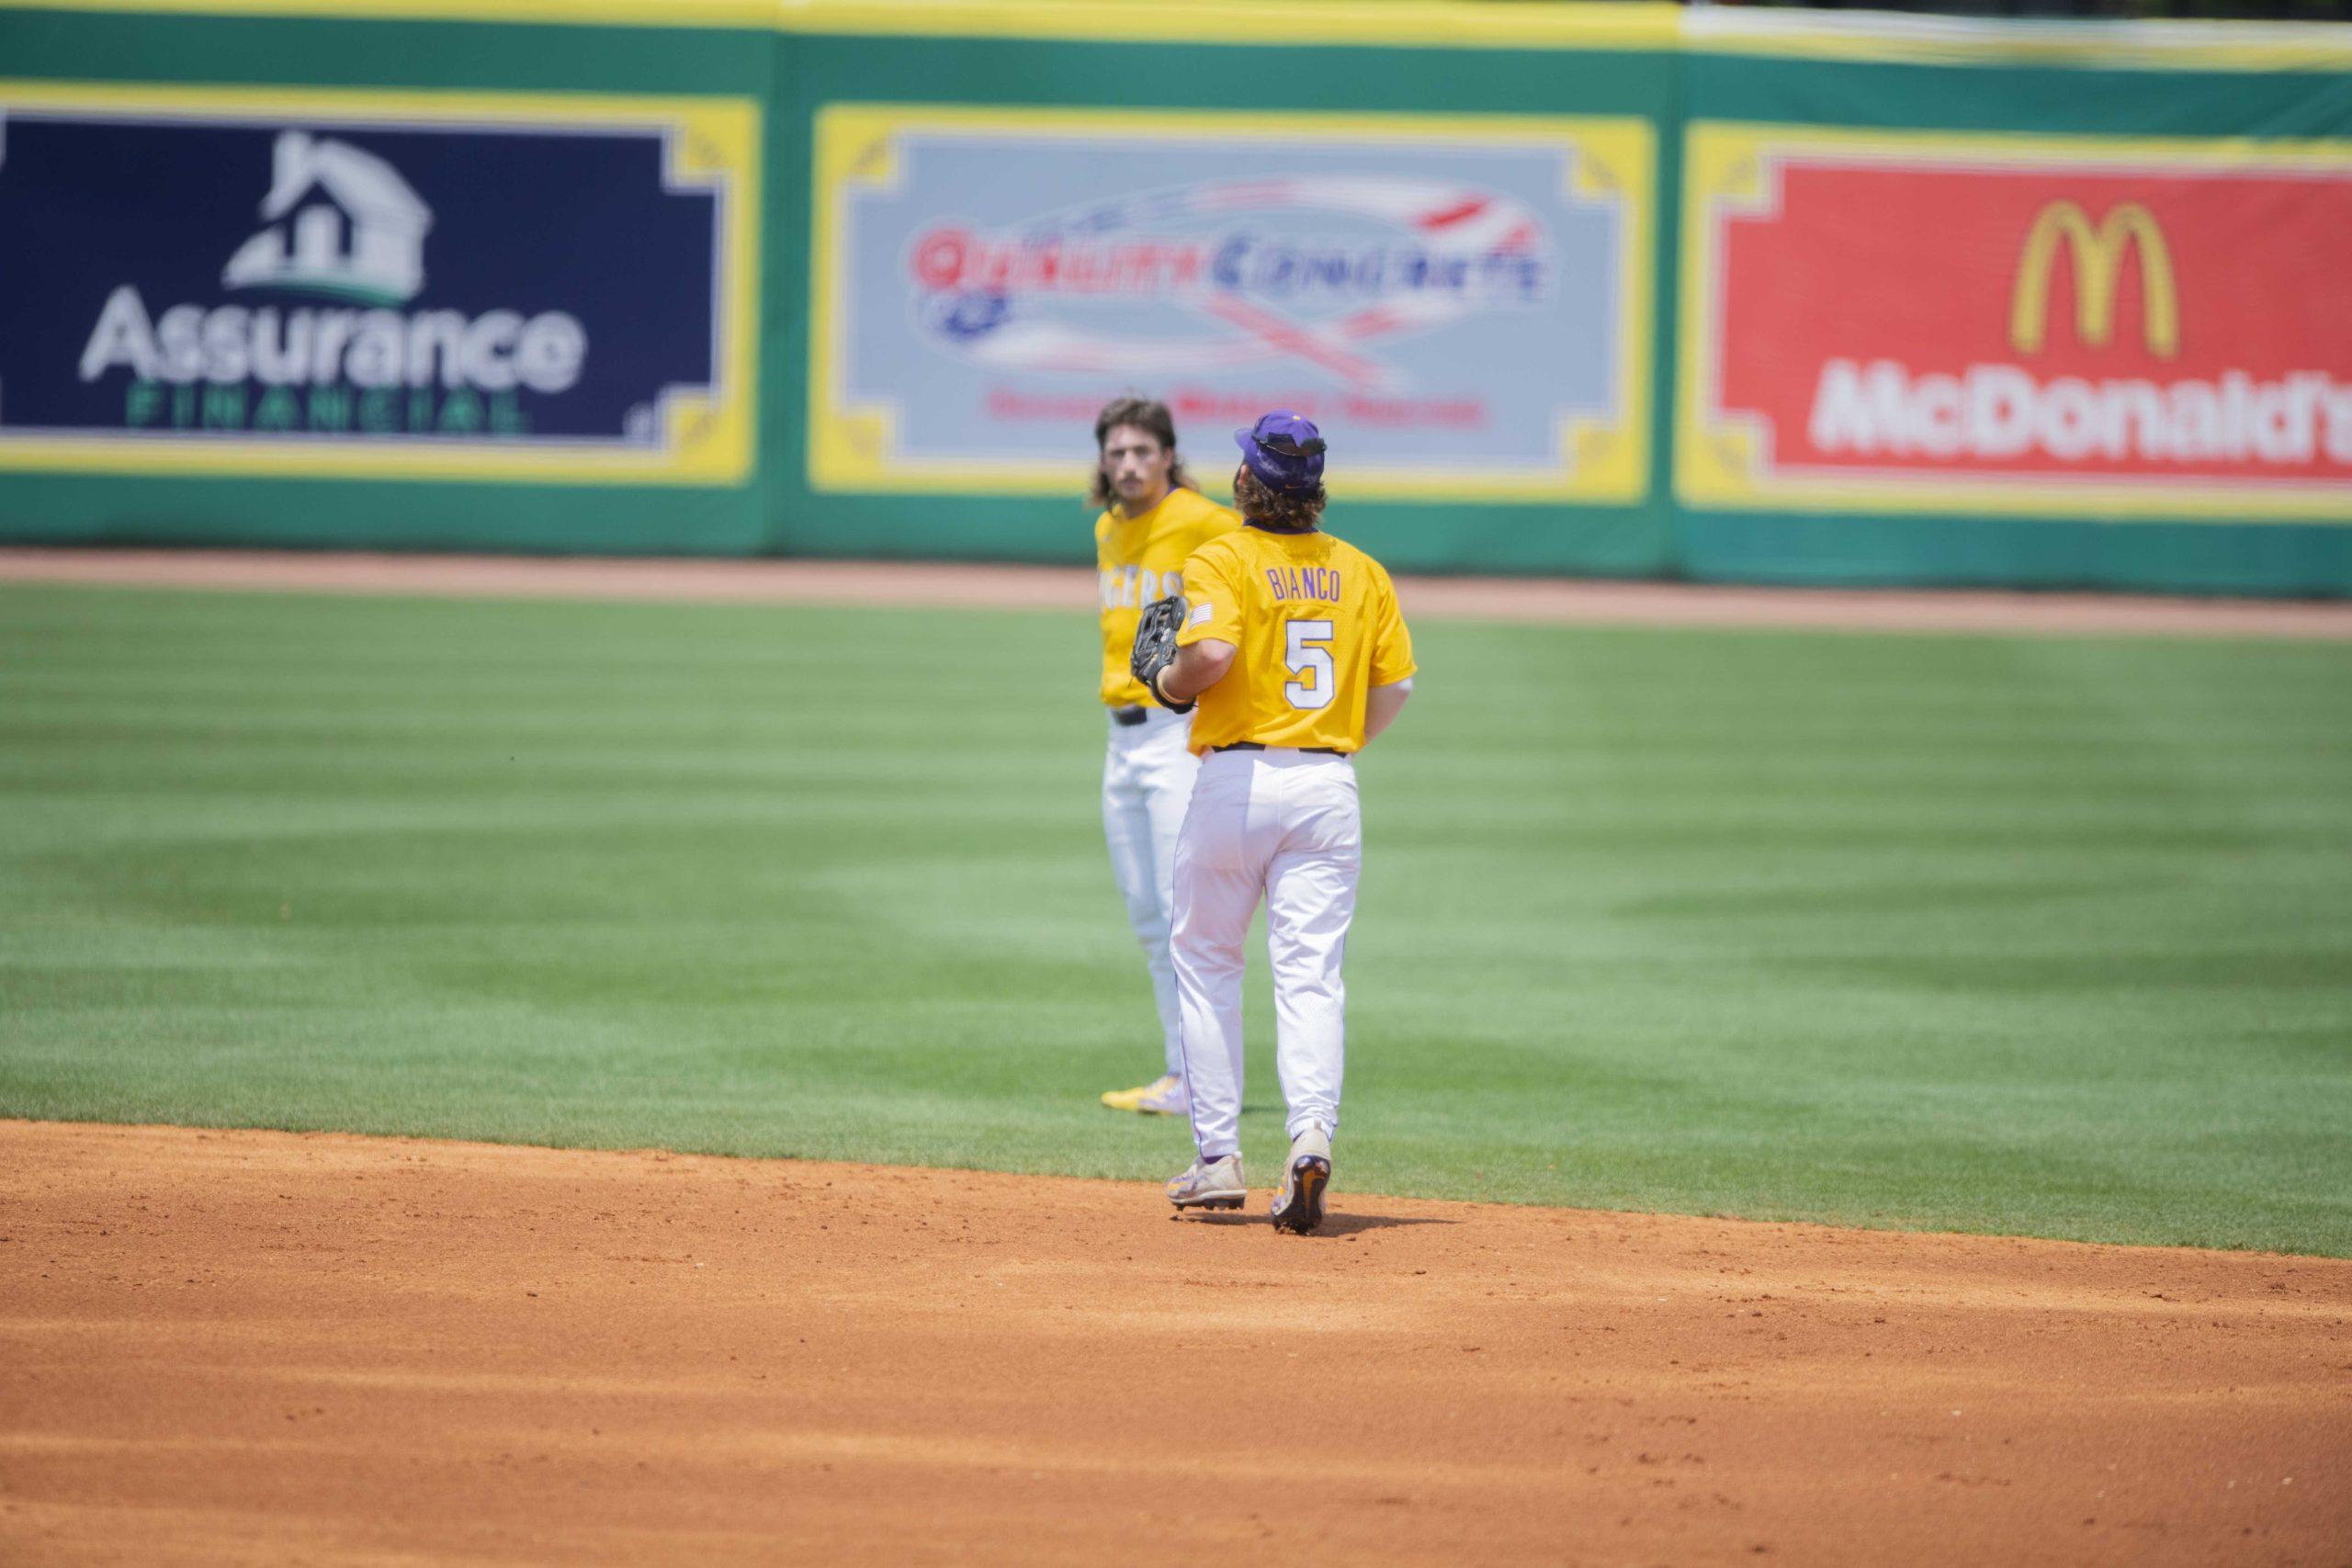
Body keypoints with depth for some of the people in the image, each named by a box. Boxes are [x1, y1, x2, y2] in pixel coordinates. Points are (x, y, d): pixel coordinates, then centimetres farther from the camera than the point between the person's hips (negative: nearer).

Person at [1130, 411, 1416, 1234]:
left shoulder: (1221, 560, -6)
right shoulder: (1362, 571, 10)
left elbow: (1212, 651, -23)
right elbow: (1396, 682, 7)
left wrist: (1166, 680, -3)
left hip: (1236, 778, -3)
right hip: (1330, 785, 3)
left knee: (1205, 962, 13)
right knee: (1310, 973, -2)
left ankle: (1218, 1158, 11)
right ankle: (1313, 1130, -26)